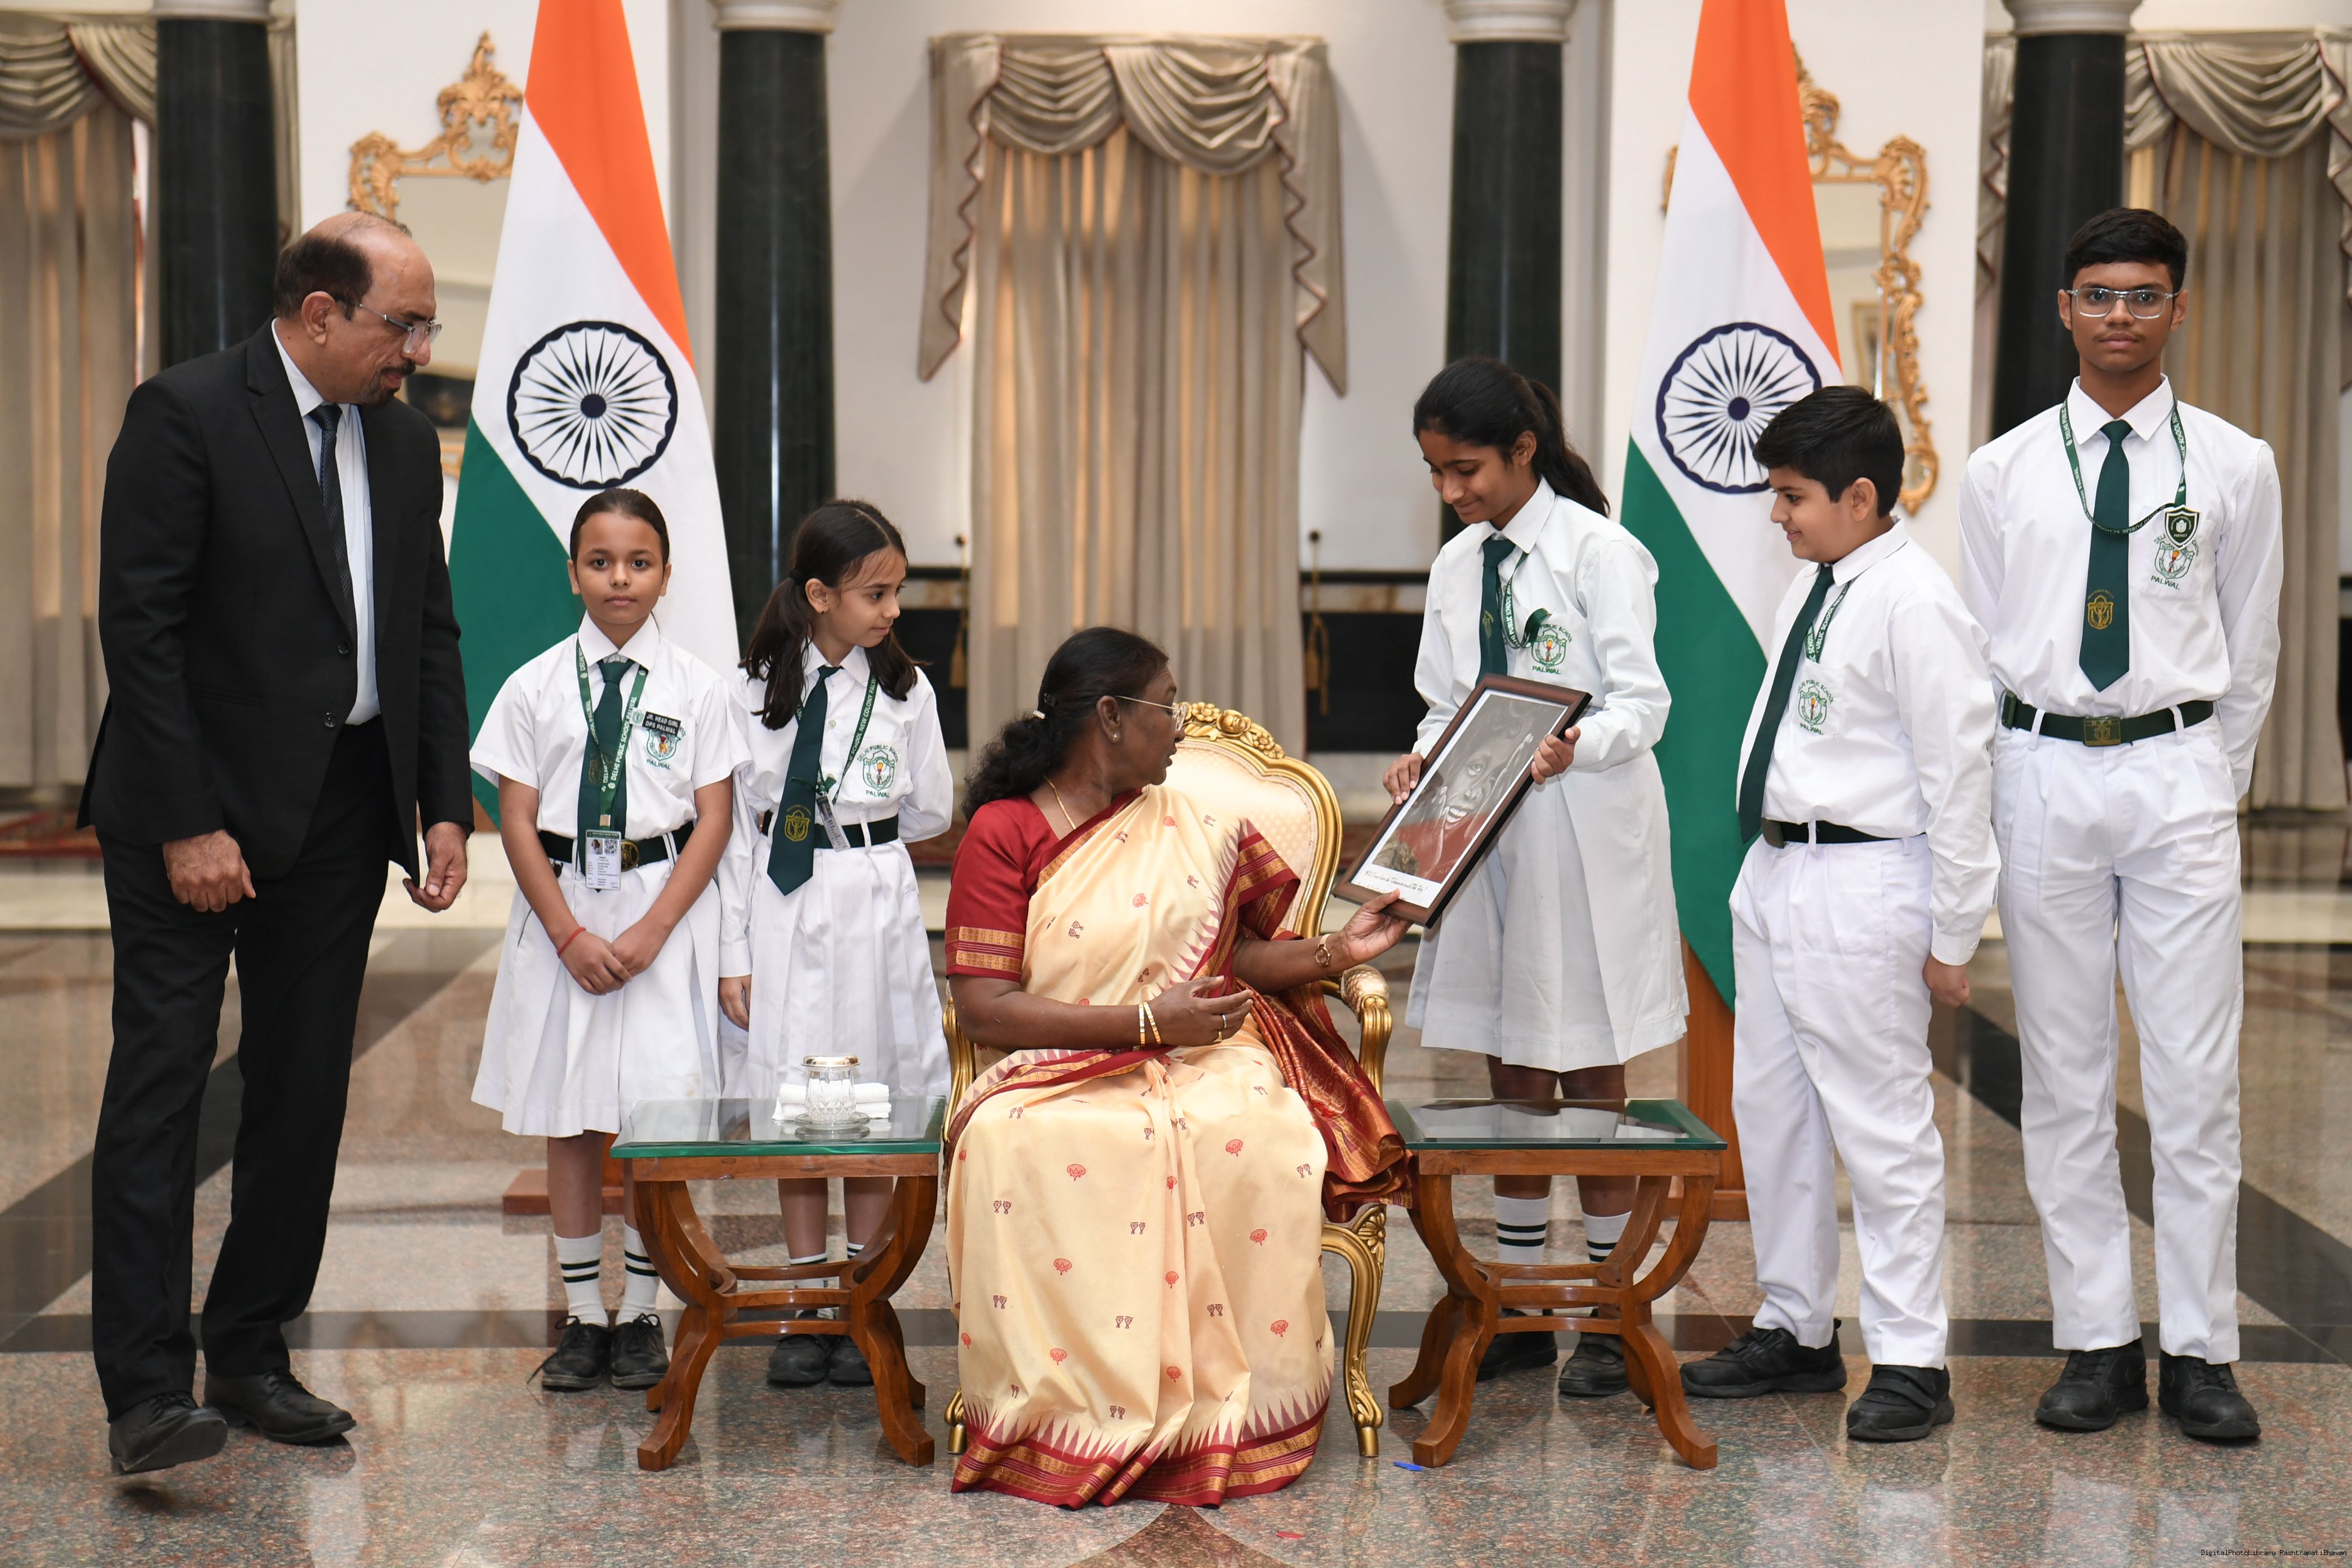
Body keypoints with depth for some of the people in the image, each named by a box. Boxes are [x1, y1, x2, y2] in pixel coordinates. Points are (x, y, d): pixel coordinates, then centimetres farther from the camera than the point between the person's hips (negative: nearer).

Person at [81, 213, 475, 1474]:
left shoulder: (404, 440, 10)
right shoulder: (186, 413, -10)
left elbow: (430, 634, 14)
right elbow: (140, 627, -14)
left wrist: (445, 806, 5)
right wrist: (186, 826, -18)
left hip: (341, 809, 7)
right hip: (196, 810, -6)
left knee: (305, 1092, 9)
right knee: (160, 1084, -7)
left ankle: (250, 1355, 20)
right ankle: (147, 1389, -7)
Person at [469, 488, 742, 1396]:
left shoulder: (696, 688, 1)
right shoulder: (534, 688, 3)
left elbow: (713, 820, -2)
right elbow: (518, 820, 1)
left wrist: (651, 930, -12)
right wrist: (570, 934, -9)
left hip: (664, 905, -1)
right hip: (561, 908, 1)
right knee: (569, 1121, 6)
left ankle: (640, 1315, 9)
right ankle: (583, 1317, 14)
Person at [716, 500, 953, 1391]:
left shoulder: (905, 689, 2)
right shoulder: (756, 690, 0)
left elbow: (933, 813, 7)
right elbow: (735, 826, 1)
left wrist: (843, 829, 6)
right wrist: (734, 953, -1)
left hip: (876, 907, 0)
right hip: (783, 913, 0)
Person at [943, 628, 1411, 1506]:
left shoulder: (1197, 825, 17)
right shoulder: (1004, 833, 1)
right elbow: (983, 1009, -8)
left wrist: (1337, 951, 2)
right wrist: (1148, 1020, -14)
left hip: (1203, 1063, 3)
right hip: (1061, 1073, -2)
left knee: (1260, 1134, -32)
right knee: (1015, 1142, -36)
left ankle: (1223, 1410, -25)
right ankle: (1071, 1414, -26)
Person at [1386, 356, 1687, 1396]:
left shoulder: (1598, 551, -9)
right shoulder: (1457, 566, 11)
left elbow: (1641, 703, -13)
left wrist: (1576, 747, -33)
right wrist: (1424, 759, -6)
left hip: (1585, 834, -6)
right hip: (1488, 834, 6)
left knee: (1591, 1079, 2)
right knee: (1511, 1077, 11)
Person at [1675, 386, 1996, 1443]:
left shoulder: (1914, 605, -15)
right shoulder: (1810, 592, 11)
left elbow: (1958, 774, -15)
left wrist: (1952, 939, -13)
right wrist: (1770, 865, 17)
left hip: (1860, 890, -9)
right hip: (1774, 879, 10)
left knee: (1881, 1121, -3)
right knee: (1771, 1111, 16)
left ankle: (1909, 1361, 7)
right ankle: (1795, 1329, 29)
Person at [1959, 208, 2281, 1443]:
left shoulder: (2234, 466, 4)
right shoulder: (2002, 472, 6)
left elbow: (2251, 653, 11)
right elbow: (1980, 649, 10)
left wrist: (2213, 782, 10)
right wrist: (2001, 798, 7)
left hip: (2178, 772, -1)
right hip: (2042, 773, 1)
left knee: (2194, 1076, -2)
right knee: (2065, 1076, 4)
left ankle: (2200, 1352, 6)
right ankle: (2097, 1344, 13)